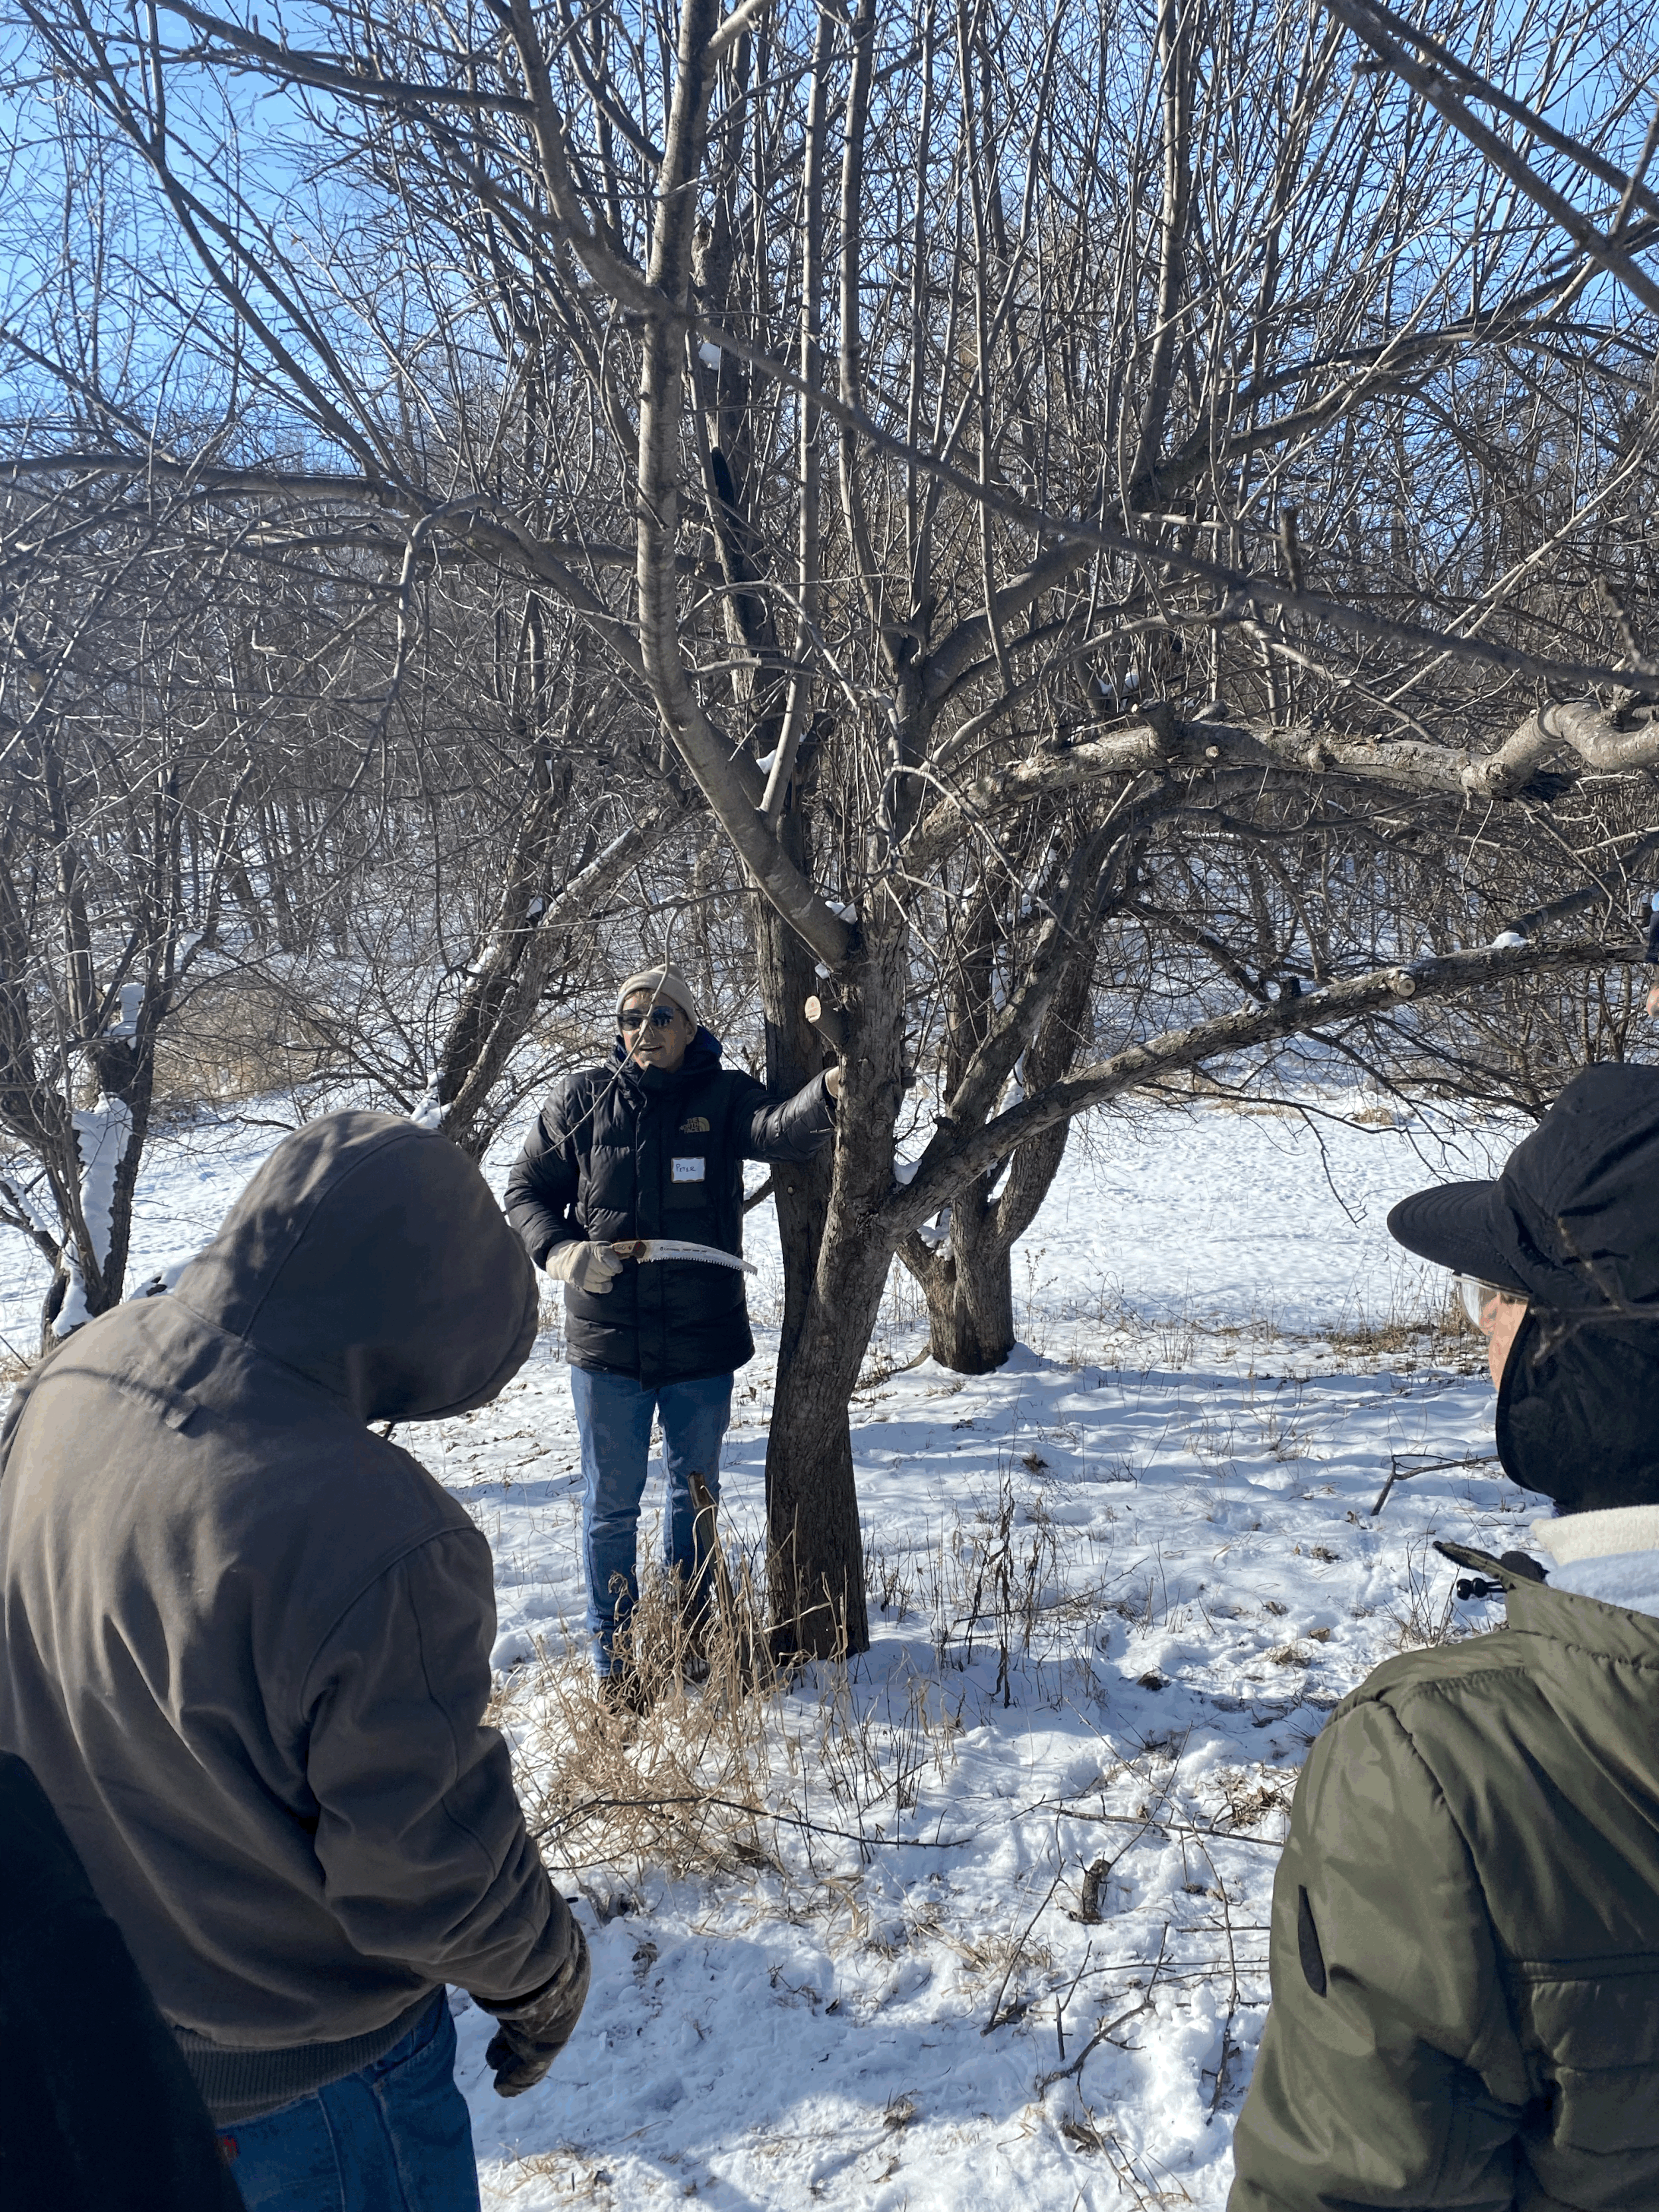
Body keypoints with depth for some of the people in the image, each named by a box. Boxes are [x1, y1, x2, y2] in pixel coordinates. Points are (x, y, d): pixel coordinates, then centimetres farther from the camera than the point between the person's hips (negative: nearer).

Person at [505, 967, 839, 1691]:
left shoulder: (722, 1097, -5)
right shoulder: (582, 1101, -2)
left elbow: (778, 1130, -26)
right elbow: (526, 1190, 5)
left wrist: (828, 1092, -49)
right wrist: (559, 1250, -16)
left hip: (703, 1342, 1)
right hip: (606, 1342, 0)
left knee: (695, 1493, 19)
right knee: (611, 1503, 10)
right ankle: (614, 1655, 26)